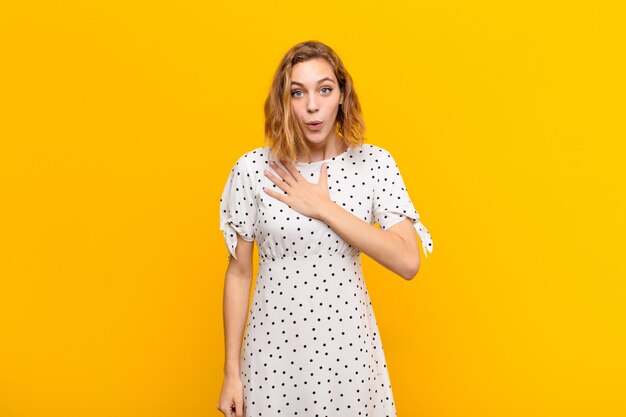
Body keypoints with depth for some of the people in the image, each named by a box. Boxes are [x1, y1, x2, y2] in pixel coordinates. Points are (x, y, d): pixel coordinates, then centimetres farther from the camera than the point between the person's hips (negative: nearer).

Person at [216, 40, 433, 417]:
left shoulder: (374, 163, -7)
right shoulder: (252, 169, -8)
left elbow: (408, 262, -15)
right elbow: (239, 271, -2)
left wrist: (324, 208, -18)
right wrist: (231, 372, -1)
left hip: (348, 341, 1)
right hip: (274, 343, 0)